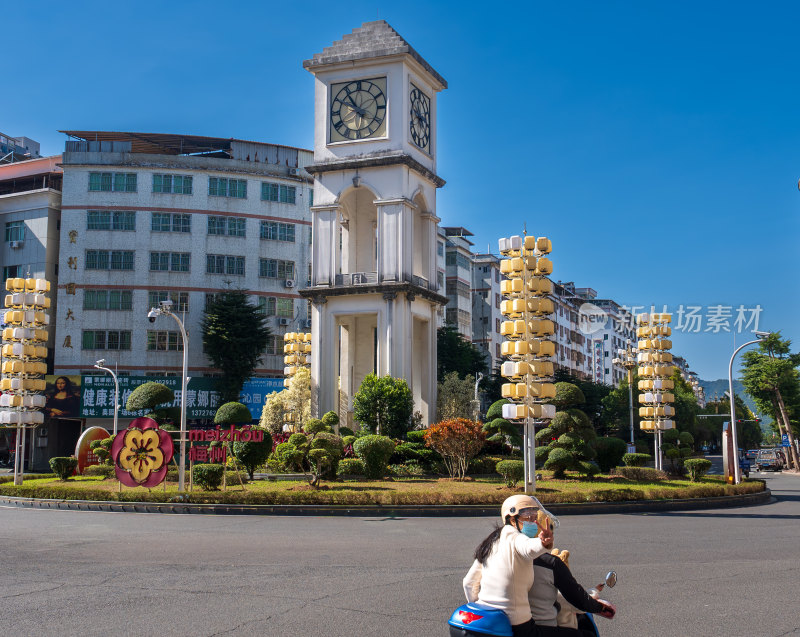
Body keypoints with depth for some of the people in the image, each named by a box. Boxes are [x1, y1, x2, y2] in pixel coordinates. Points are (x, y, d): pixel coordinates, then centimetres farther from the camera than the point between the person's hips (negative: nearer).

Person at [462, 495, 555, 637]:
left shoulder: (490, 543, 11)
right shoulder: (514, 538, -13)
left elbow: (469, 583, 15)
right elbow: (529, 548, -40)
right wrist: (544, 544, -59)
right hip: (516, 625, -8)